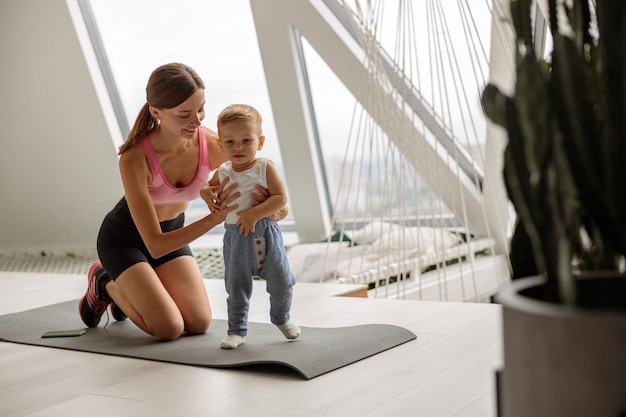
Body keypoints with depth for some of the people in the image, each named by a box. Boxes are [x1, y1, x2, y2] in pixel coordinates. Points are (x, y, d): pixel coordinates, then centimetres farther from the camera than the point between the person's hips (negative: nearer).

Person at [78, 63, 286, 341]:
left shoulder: (210, 144, -25)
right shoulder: (134, 159, -35)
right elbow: (155, 245, -34)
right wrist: (215, 218, -43)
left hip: (171, 230, 4)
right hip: (123, 239, -4)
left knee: (200, 325, -4)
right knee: (169, 329, -16)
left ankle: (129, 288, 22)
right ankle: (105, 285, 12)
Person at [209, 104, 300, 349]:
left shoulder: (265, 167, -9)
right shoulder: (223, 172, 0)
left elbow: (281, 197, -15)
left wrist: (255, 213, -24)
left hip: (265, 234, -2)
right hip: (235, 237, 2)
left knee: (281, 281, 6)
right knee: (236, 287, 6)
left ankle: (281, 318, 33)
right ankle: (237, 330, 21)